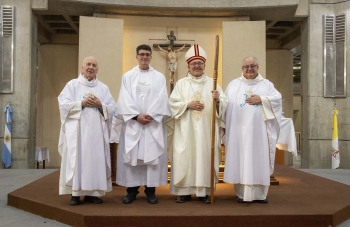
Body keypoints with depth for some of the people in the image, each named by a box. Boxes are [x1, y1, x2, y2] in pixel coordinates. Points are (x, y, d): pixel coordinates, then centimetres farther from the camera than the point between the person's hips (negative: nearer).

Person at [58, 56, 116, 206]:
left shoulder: (103, 88, 14)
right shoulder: (72, 84, 7)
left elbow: (113, 108, 8)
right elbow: (63, 104, -3)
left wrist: (100, 105, -10)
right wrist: (82, 103, -12)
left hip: (97, 131, 3)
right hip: (77, 130, -2)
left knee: (96, 160, 0)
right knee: (77, 159, -6)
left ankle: (92, 193, 8)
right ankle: (75, 193, -1)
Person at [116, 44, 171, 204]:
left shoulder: (159, 77, 10)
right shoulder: (128, 76, 10)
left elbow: (161, 100, 0)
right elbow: (125, 100, -1)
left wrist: (151, 115, -14)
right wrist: (136, 116, -13)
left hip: (154, 124, 0)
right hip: (132, 123, 0)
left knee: (153, 155, -1)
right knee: (131, 155, 0)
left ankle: (150, 190, 7)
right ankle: (131, 190, 9)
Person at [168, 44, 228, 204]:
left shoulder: (212, 83, 10)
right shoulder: (181, 83, 9)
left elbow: (224, 104, 1)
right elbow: (172, 103, 1)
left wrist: (218, 100, -20)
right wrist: (188, 105, -12)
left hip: (207, 129, 1)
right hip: (186, 129, 0)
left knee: (206, 157, 0)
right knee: (185, 158, -1)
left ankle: (204, 191, 8)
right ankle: (184, 191, 7)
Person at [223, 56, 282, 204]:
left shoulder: (266, 84, 13)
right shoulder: (233, 85, 13)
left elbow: (278, 99, 1)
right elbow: (226, 104, 5)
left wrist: (261, 100, -9)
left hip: (259, 130, 0)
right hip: (239, 130, 0)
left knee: (260, 160, 1)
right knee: (241, 160, 0)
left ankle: (260, 194, 10)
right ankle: (242, 193, 7)